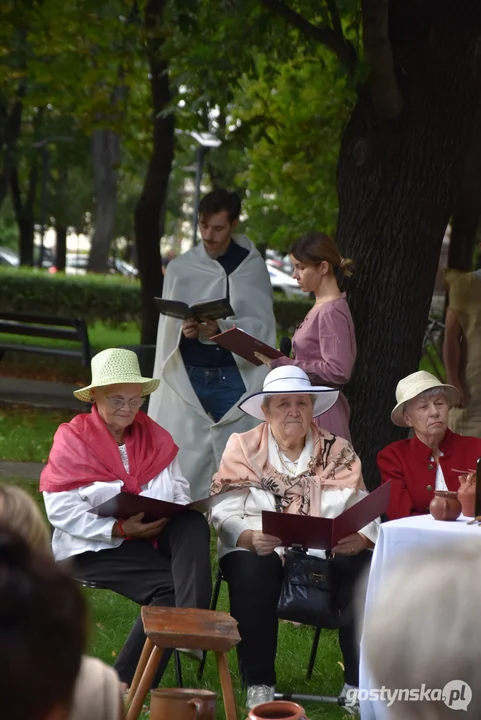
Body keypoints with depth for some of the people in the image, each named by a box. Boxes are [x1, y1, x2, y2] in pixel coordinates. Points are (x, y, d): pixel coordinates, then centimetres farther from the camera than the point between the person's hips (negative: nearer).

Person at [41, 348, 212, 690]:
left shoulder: (154, 436, 12)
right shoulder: (73, 439, -3)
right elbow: (61, 510, -11)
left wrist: (171, 514, -15)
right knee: (167, 584, -27)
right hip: (94, 546, -5)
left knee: (194, 524, -28)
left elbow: (180, 489, 9)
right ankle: (126, 683, -21)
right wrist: (119, 529, -21)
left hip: (152, 534, 5)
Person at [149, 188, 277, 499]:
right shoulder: (180, 268, 6)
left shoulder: (252, 267, 3)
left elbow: (263, 325, -1)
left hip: (235, 378, -1)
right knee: (185, 462, -1)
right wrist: (184, 330, -17)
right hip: (189, 377, 1)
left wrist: (223, 328, -19)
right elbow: (167, 329, 7)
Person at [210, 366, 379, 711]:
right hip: (262, 552, -2)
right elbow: (226, 516, -5)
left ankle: (359, 684, -16)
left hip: (329, 554, 2)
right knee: (252, 570, -35)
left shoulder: (339, 452, 11)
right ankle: (259, 686, -24)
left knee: (366, 569, -28)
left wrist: (361, 539, -20)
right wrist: (252, 538, -26)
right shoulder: (243, 449, 5)